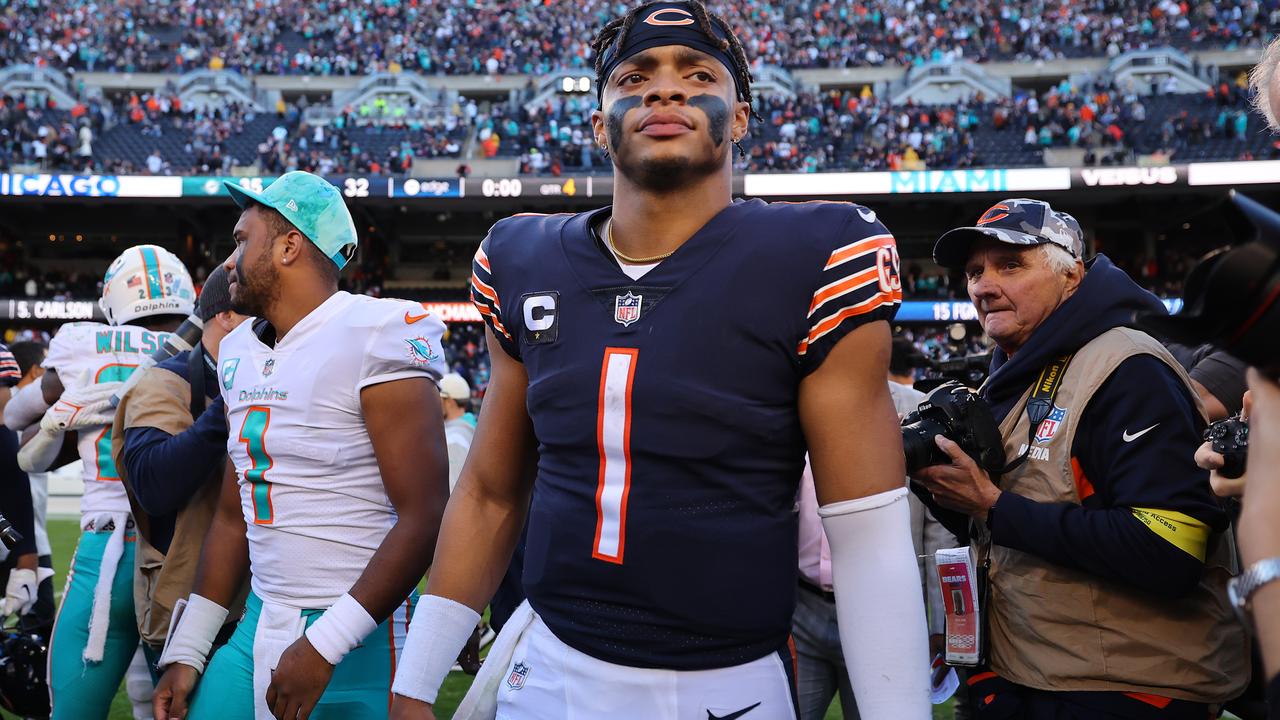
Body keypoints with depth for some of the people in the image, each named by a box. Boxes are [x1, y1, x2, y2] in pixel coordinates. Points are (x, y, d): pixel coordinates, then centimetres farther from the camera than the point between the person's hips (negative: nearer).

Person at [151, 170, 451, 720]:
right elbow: (233, 517, 15)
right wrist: (186, 651, 13)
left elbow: (424, 519, -19)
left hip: (355, 639, -6)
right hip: (260, 625, 7)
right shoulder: (242, 356, 10)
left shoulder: (373, 340, -15)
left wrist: (323, 646, -19)